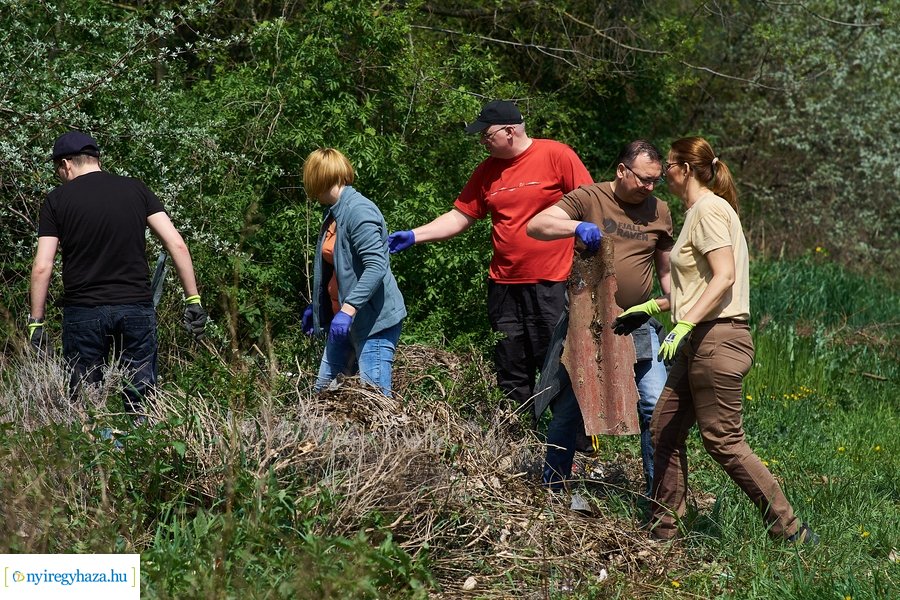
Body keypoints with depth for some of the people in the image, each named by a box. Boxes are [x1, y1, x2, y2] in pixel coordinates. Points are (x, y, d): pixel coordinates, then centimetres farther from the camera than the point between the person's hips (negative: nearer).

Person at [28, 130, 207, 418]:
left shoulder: (57, 200, 2)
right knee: (142, 400, 5)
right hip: (137, 307, 2)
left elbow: (42, 267, -4)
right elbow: (177, 244, 0)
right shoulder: (135, 189, 7)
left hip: (83, 311, -1)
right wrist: (193, 299, 4)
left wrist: (36, 321, 2)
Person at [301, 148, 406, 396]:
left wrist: (348, 310, -31)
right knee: (324, 390, 10)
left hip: (374, 320, -10)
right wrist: (315, 307, 30)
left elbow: (376, 266, -26)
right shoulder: (334, 214, 14)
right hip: (346, 319, 10)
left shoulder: (359, 211, -17)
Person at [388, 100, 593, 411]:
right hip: (504, 285, 6)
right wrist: (413, 236, 1)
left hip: (551, 285, -5)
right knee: (511, 376, 8)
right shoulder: (488, 170, 10)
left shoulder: (556, 155, -6)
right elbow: (459, 217, 12)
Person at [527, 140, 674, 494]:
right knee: (569, 408, 5)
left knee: (657, 408, -7)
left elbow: (666, 272, 16)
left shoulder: (658, 211, 7)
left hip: (639, 327, 2)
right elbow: (535, 226, -16)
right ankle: (552, 492, 19)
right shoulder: (589, 198, -5)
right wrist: (576, 227, -33)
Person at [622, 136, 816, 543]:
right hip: (699, 342, 10)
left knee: (723, 442, -7)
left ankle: (790, 531, -2)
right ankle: (664, 530, 14)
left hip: (718, 338, -10)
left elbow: (723, 277, -21)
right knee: (665, 430, 9)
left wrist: (684, 325, -27)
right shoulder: (699, 211, 19)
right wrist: (652, 306, 21)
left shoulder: (709, 209, -11)